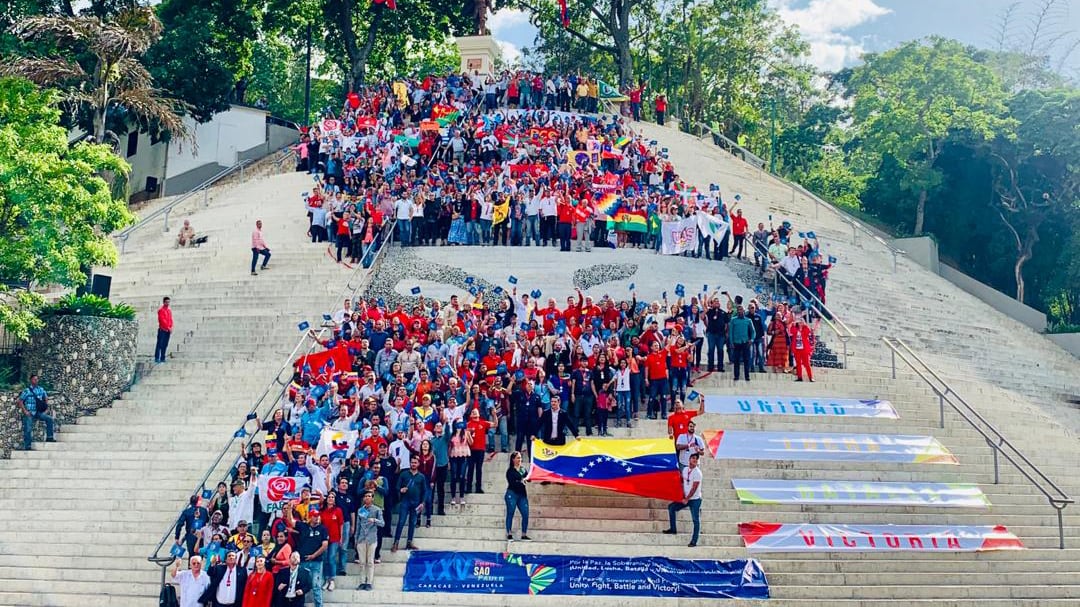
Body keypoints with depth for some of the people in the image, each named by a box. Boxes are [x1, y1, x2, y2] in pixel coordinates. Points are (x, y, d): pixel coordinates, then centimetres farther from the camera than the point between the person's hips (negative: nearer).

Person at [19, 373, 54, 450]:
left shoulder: (41, 389, 6)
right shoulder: (26, 390, -7)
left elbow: (46, 398, 20)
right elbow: (20, 401, -6)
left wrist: (46, 408, 8)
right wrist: (25, 411, -12)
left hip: (38, 413, 3)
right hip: (29, 413, -3)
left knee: (50, 419, -16)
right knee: (28, 430, -7)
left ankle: (49, 437, -9)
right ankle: (27, 447, 1)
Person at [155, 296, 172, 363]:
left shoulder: (169, 310, 14)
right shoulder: (161, 310, -9)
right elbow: (162, 320, -14)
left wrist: (171, 327, 1)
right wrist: (168, 327, -14)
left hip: (168, 330, 7)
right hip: (162, 330, -7)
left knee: (165, 345, 7)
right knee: (160, 344, -7)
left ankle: (162, 358, 11)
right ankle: (157, 358, -6)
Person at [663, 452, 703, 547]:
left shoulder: (697, 472, -16)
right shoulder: (685, 469, 4)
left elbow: (694, 488, -17)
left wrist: (687, 499, -14)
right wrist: (683, 496, 0)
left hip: (695, 499, -7)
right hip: (686, 498, 7)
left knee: (696, 520, -4)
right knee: (671, 507, 5)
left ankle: (694, 541, -2)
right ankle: (672, 529, 11)